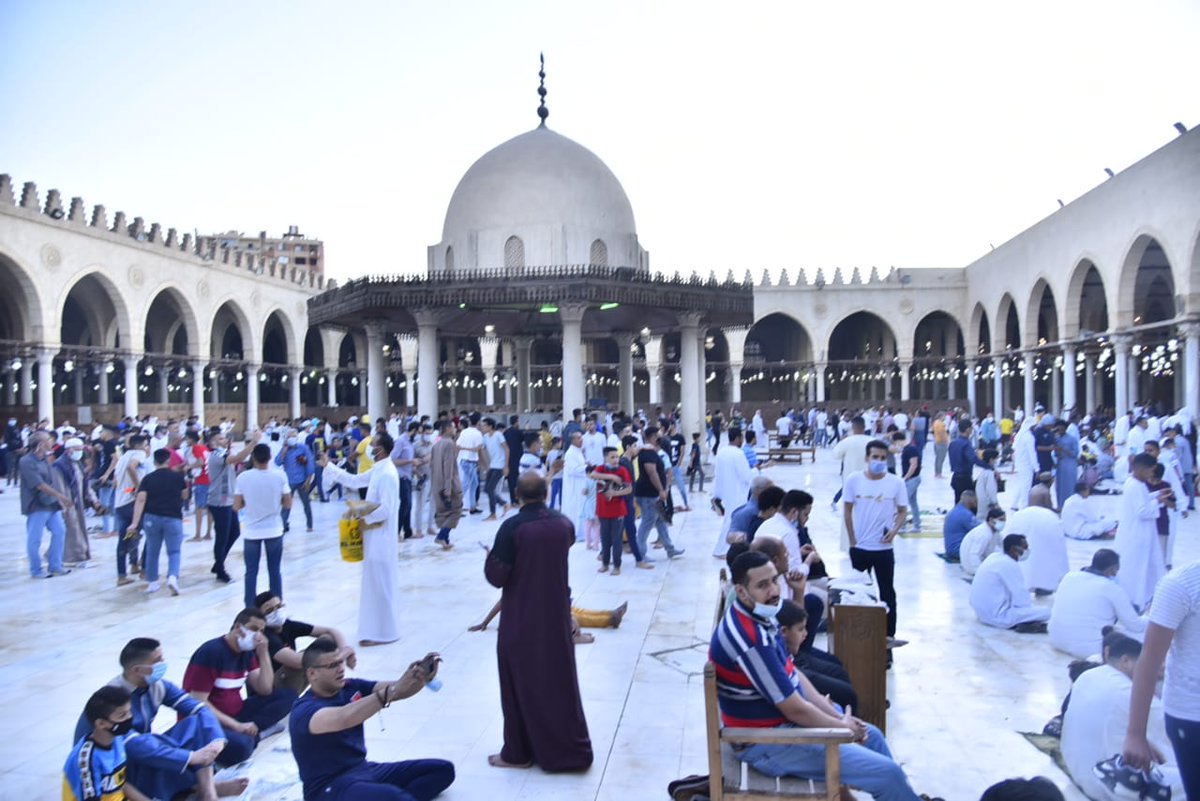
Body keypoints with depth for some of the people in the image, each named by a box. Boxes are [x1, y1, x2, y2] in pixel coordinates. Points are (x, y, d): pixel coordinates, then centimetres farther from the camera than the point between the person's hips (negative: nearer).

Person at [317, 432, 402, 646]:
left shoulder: (387, 474, -22)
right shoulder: (378, 470, 9)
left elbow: (385, 510, -25)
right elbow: (354, 481, 18)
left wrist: (362, 517, -13)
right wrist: (328, 466, 17)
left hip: (381, 537, -10)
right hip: (376, 536, 10)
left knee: (380, 584, -2)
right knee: (378, 584, 17)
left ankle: (382, 632, 8)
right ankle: (380, 628, 28)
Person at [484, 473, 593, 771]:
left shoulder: (512, 527, -18)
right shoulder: (564, 523, -3)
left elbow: (496, 577, -15)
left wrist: (491, 555, 4)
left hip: (521, 620, -4)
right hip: (557, 615, 4)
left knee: (521, 683, 9)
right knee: (559, 679, 15)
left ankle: (519, 752, 18)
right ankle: (570, 749, 21)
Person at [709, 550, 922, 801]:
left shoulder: (759, 616, 0)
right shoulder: (750, 639, -31)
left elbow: (792, 673, 10)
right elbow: (794, 709, -24)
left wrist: (837, 715, 2)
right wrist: (843, 727, -7)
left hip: (783, 718, 10)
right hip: (767, 742, -10)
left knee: (871, 735, 23)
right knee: (888, 772, -8)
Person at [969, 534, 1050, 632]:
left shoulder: (994, 557, 9)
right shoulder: (1009, 565, -17)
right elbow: (1022, 599, -14)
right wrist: (1031, 607, 3)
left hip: (982, 612, 9)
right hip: (998, 616, -9)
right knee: (1045, 612, -8)